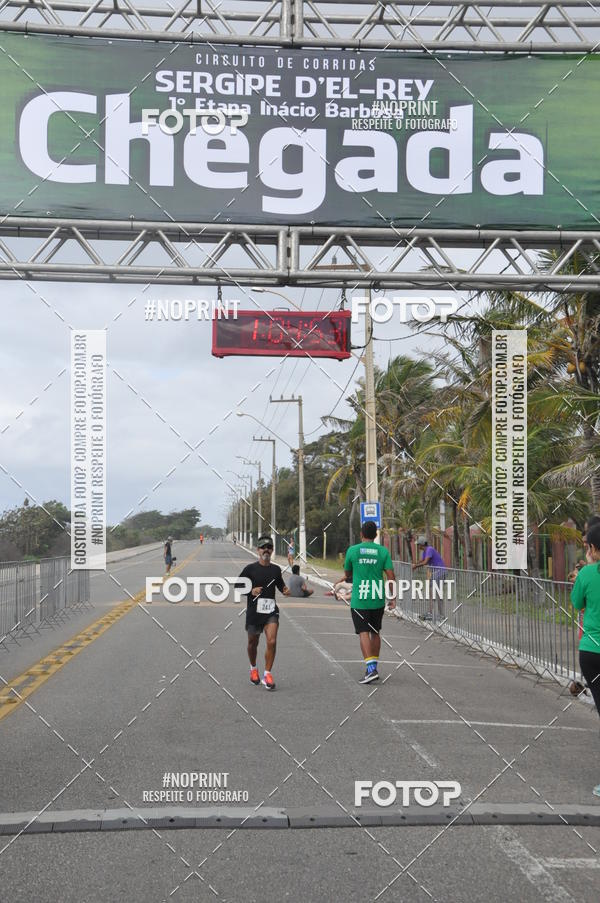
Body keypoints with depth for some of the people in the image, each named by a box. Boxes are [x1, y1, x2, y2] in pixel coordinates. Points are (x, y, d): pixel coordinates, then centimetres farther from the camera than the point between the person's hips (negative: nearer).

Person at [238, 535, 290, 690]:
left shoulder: (276, 569, 6)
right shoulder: (250, 569, -4)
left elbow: (280, 584, 23)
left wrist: (285, 590, 2)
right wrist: (251, 591, -16)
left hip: (271, 611, 1)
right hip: (254, 611, -1)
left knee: (272, 642, -15)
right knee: (253, 643, 14)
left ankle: (267, 675, -6)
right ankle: (253, 668, 41)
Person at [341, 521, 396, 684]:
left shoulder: (352, 550, -2)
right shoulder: (383, 551, 2)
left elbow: (347, 574, 11)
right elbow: (390, 575, -2)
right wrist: (393, 598, 4)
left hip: (359, 599, -3)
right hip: (378, 599, 3)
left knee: (363, 633, -5)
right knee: (375, 633, 16)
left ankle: (371, 669, -19)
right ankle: (373, 667, 23)